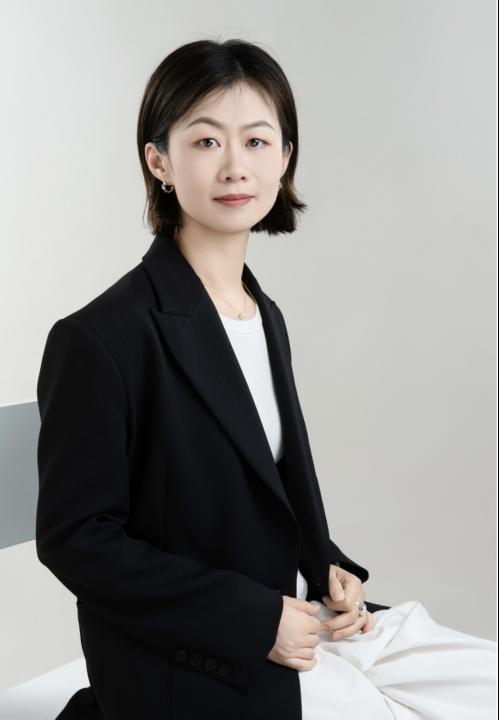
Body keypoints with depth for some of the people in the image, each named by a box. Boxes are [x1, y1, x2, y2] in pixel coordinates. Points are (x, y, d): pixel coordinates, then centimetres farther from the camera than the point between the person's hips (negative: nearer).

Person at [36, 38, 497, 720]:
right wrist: (254, 619, -18)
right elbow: (75, 537, -17)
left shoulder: (265, 316, 7)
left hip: (295, 620, 8)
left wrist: (328, 570, -2)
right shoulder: (99, 339, -18)